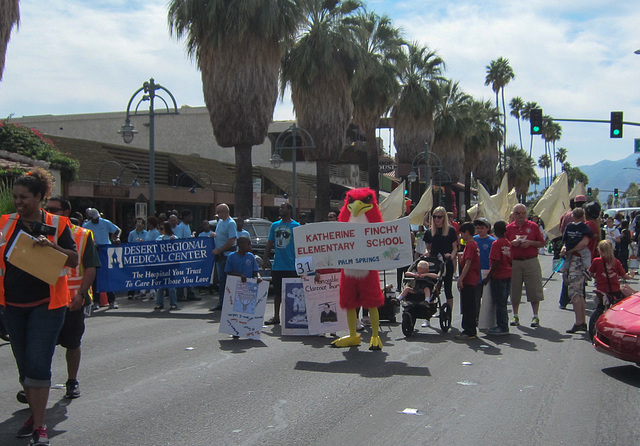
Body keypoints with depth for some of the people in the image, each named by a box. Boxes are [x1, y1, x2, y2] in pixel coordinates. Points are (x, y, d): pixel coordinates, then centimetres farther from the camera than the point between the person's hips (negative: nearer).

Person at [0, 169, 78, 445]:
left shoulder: (56, 224, -4)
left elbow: (74, 260, -6)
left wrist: (50, 245, -22)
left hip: (46, 303, -4)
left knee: (37, 362, -10)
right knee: (23, 364, 13)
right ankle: (34, 415, 28)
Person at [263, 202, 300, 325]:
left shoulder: (295, 226, -3)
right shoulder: (275, 225, 12)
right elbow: (269, 243, 15)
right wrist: (265, 258, 5)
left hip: (291, 266, -5)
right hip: (277, 265, 5)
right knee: (277, 292, 11)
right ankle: (276, 316, 19)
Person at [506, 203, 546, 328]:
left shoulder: (533, 226, 5)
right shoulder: (509, 228, 8)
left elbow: (542, 243, 6)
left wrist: (530, 243, -11)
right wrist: (512, 243, -10)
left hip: (531, 261, -1)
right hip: (514, 262, 1)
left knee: (534, 289, -2)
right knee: (514, 290, 6)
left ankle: (535, 316, 5)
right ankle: (515, 316, 17)